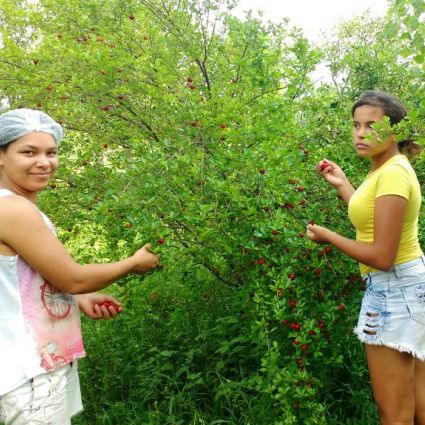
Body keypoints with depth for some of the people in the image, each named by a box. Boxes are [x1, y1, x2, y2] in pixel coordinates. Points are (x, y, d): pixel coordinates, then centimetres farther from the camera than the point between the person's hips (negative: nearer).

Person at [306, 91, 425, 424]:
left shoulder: (392, 173, -21)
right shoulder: (389, 168, 10)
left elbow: (382, 256, -24)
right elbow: (371, 220, 13)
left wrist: (328, 237, -11)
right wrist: (342, 184, 15)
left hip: (394, 288, -11)